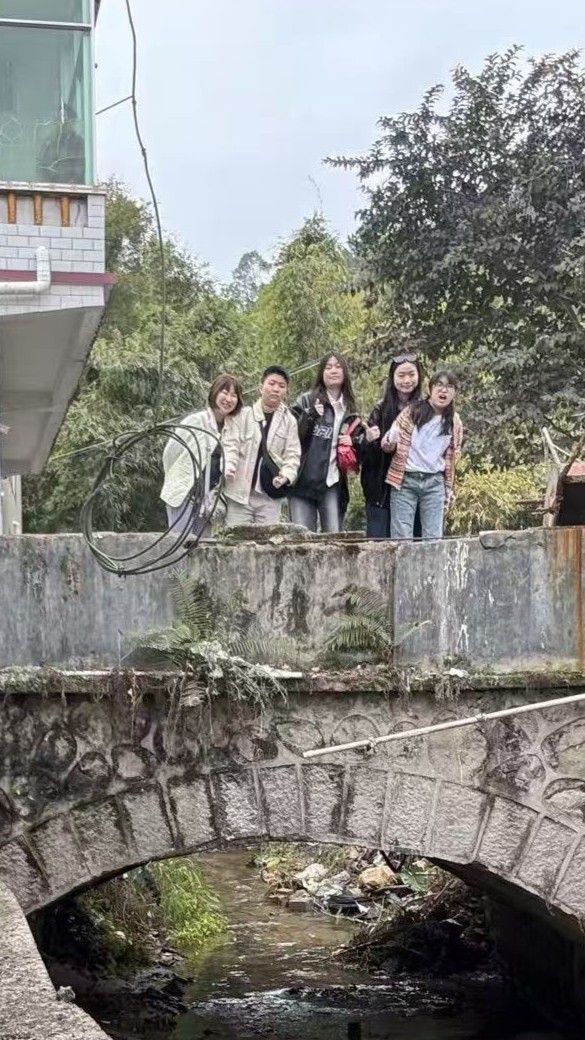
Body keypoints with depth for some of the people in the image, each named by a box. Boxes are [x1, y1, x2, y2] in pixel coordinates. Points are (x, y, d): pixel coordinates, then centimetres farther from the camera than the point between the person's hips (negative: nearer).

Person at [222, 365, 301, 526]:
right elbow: (230, 445, -2)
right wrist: (228, 466, -21)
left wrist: (286, 475, -16)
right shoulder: (244, 414, 3)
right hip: (239, 492, -1)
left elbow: (293, 455, 4)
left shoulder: (289, 421, 7)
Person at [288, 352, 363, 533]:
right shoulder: (306, 401, 5)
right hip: (303, 481, -3)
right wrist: (311, 415, -17)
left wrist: (354, 441, 5)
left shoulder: (350, 409, 15)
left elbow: (361, 436, 27)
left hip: (333, 484, 3)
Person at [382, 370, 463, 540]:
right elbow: (387, 444, 0)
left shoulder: (454, 422, 9)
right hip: (405, 481, -3)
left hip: (434, 483, 3)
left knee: (434, 538, 0)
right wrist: (390, 441, -23)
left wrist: (449, 489, 15)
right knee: (402, 538, -6)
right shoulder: (412, 412, 0)